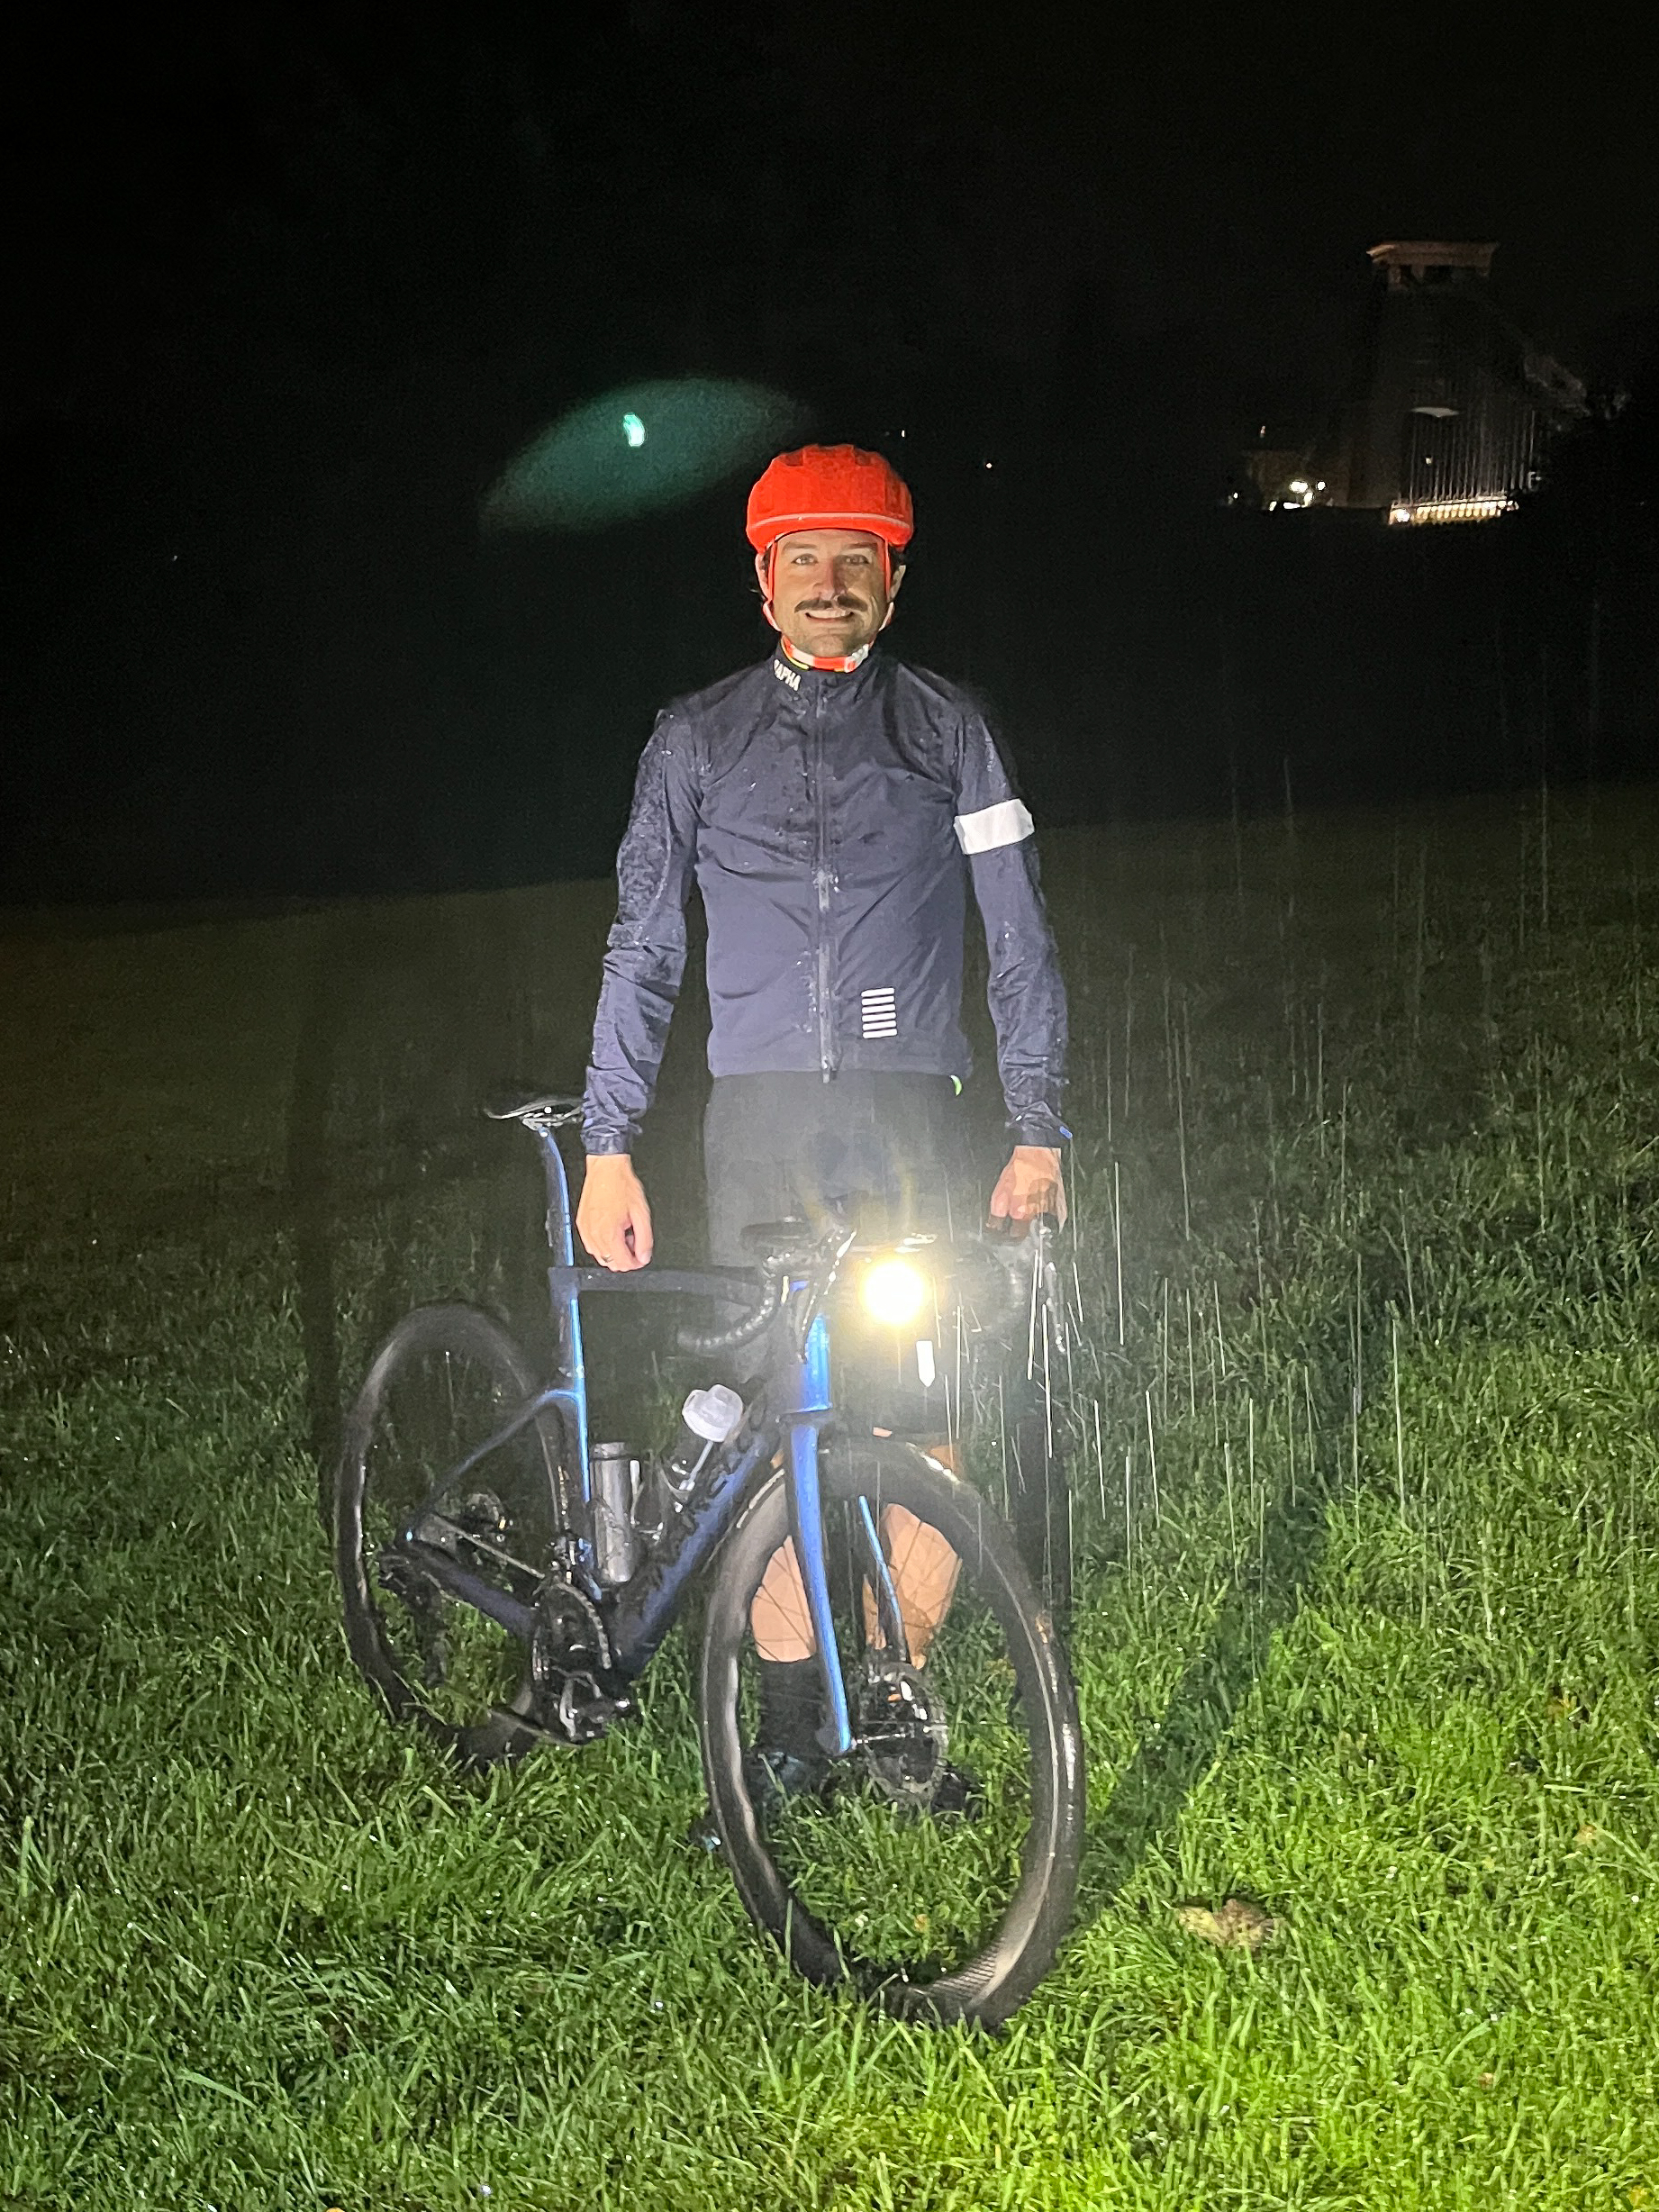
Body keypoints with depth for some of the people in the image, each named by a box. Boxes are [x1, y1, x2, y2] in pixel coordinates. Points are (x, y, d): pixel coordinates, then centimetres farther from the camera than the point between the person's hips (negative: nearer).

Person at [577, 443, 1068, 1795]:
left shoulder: (947, 729, 8)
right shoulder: (698, 740, 11)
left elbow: (1022, 939, 7)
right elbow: (644, 949, 10)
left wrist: (1038, 1134, -1)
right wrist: (609, 1148, 4)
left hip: (909, 1118, -1)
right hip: (761, 1122, 1)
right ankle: (788, 1715, 9)